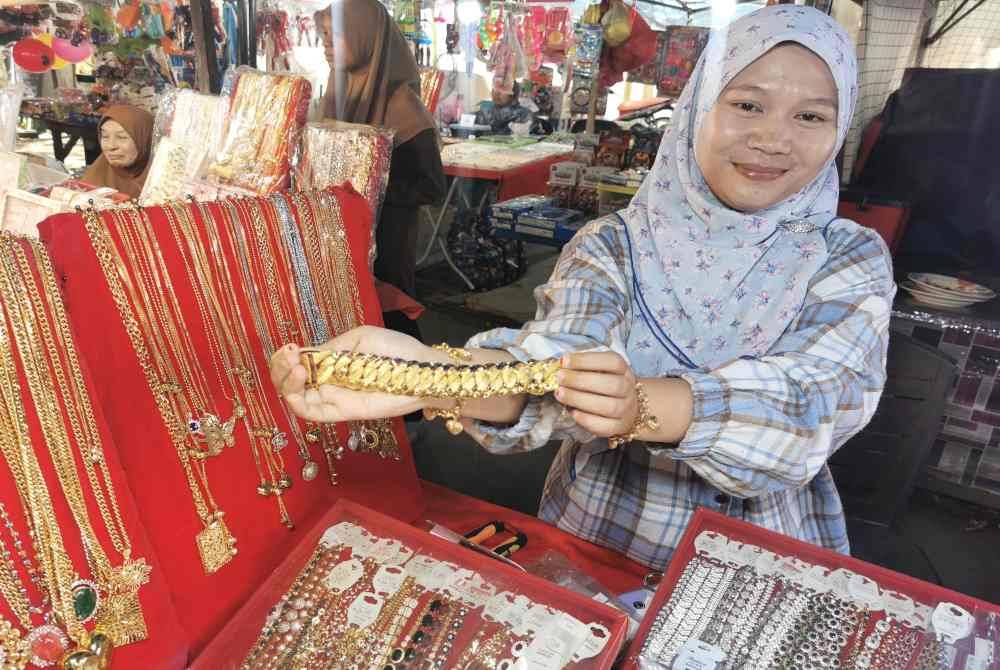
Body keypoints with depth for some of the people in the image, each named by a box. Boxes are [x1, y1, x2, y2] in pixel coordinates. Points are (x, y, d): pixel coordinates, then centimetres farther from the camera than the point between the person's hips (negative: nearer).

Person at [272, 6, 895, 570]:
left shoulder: (852, 258, -5)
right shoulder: (611, 245, -7)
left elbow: (816, 399, -22)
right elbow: (560, 356, -24)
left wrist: (644, 405, -41)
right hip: (599, 532, 0)